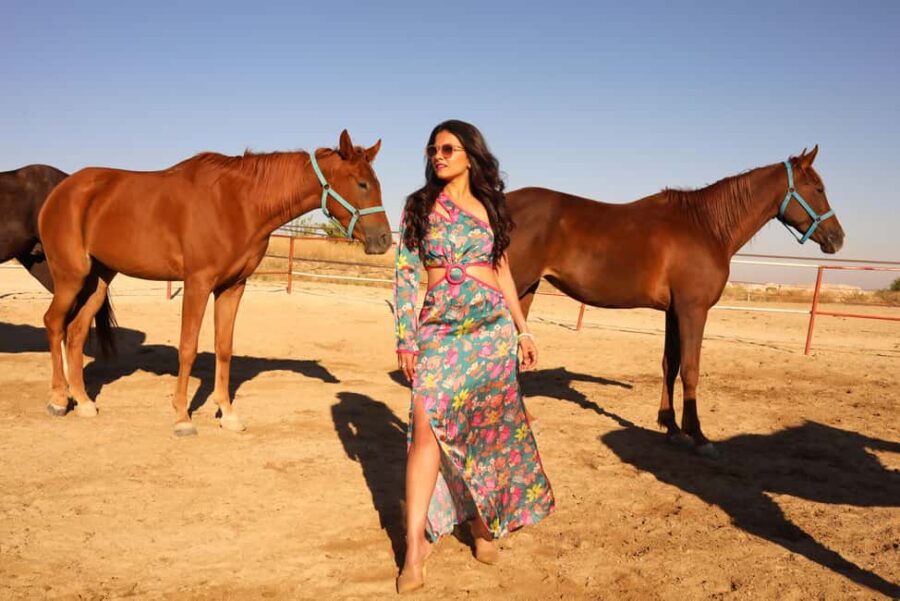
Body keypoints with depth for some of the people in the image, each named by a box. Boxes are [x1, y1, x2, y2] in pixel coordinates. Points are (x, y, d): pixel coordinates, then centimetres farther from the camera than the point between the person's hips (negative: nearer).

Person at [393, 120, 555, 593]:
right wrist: (406, 338, -4)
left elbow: (502, 271, 14)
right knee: (427, 427, -10)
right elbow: (406, 274, 2)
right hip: (439, 331, -1)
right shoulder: (419, 206, 6)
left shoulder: (489, 207, 10)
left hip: (492, 328, 2)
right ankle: (415, 546, -4)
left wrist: (523, 330, 11)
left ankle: (483, 522, 26)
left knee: (487, 430, 7)